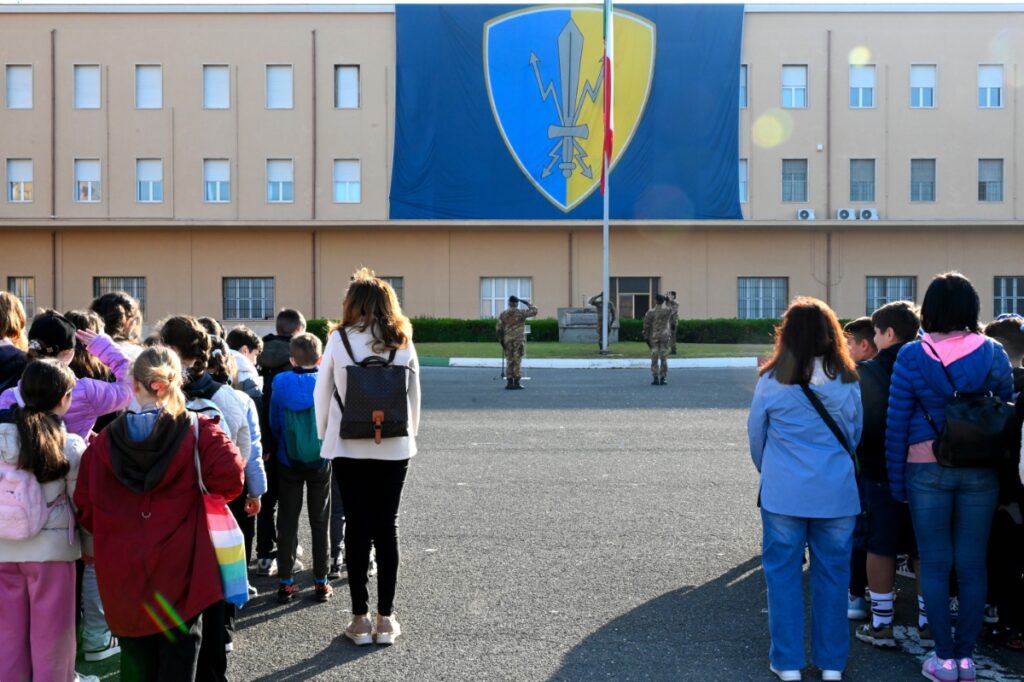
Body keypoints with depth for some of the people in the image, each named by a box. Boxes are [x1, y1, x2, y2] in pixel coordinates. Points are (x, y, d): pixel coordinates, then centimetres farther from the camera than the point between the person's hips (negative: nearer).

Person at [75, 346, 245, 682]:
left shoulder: (106, 440, 1)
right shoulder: (196, 431, -7)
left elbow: (85, 506, 1)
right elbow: (229, 478, -19)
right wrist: (201, 491, 2)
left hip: (124, 576, 3)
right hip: (181, 569, -2)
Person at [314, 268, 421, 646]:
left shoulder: (339, 339, -5)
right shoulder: (402, 342, 0)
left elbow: (322, 393, -1)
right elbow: (415, 395, 5)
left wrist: (325, 435, 11)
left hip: (350, 447, -1)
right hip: (394, 447, 2)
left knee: (357, 528, 6)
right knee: (387, 527, 9)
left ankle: (360, 618, 9)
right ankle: (386, 617, 11)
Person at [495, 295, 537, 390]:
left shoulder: (503, 314, 4)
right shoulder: (520, 313, -7)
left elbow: (498, 328, 3)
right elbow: (534, 311, -4)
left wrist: (501, 340, 12)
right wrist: (528, 304, 10)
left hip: (508, 340, 4)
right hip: (519, 340, -4)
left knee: (509, 361, 10)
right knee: (517, 361, -3)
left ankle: (509, 382, 7)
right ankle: (517, 383, -4)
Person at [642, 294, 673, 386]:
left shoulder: (650, 312, -8)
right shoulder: (668, 310, -4)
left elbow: (646, 326, -7)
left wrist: (646, 338, 4)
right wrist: (666, 302, 26)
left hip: (654, 337, -1)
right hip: (665, 336, 1)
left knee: (654, 358, 3)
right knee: (664, 358, 3)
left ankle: (655, 379, -1)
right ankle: (662, 379, 1)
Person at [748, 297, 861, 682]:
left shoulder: (772, 382, -8)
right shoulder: (847, 381, -3)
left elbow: (756, 436, 4)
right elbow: (856, 435, 9)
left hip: (784, 493, -1)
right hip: (837, 492, 2)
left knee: (784, 574, 8)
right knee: (832, 575, 11)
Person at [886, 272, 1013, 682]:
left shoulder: (912, 356, -6)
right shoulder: (993, 353, -1)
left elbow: (896, 424, -4)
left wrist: (896, 482, 3)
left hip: (927, 470, -2)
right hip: (981, 471, 2)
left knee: (935, 563, 6)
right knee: (972, 563, 8)